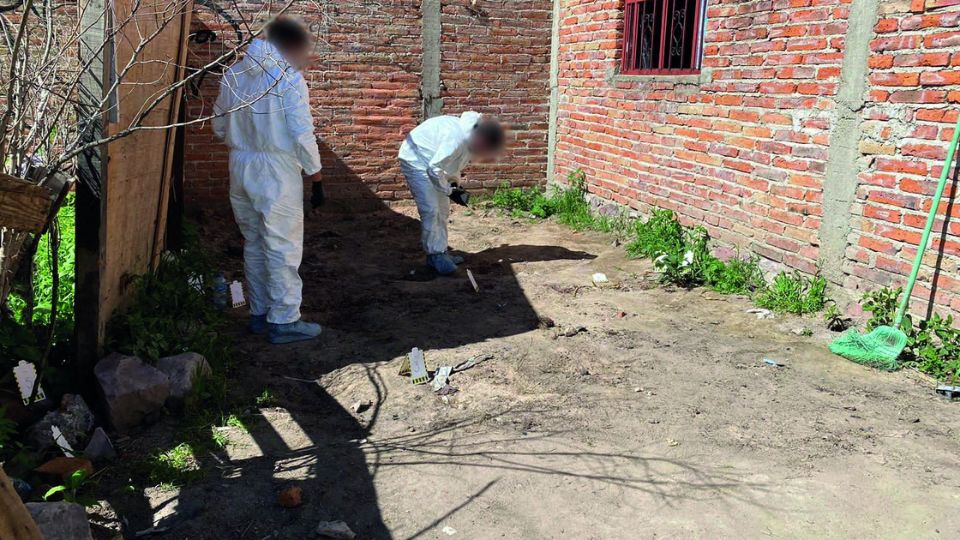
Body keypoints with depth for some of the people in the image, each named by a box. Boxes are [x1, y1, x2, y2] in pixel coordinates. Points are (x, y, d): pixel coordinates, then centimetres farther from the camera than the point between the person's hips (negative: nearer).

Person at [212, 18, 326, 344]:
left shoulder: (233, 74, 8)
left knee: (254, 243, 16)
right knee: (283, 247, 0)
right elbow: (303, 136, -13)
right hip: (277, 170, -6)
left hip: (240, 167, 7)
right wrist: (316, 179, -6)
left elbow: (219, 126, 13)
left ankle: (259, 314, 23)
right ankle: (284, 321, 4)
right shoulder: (288, 77, -11)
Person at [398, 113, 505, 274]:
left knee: (442, 210, 9)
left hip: (429, 162, 10)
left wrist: (455, 183, -3)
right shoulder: (457, 138, -35)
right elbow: (435, 168, -29)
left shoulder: (470, 138, -6)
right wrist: (449, 191, -19)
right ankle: (435, 256, -4)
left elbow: (453, 163, 10)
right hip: (415, 159, -10)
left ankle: (441, 252, 16)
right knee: (430, 210, -13)